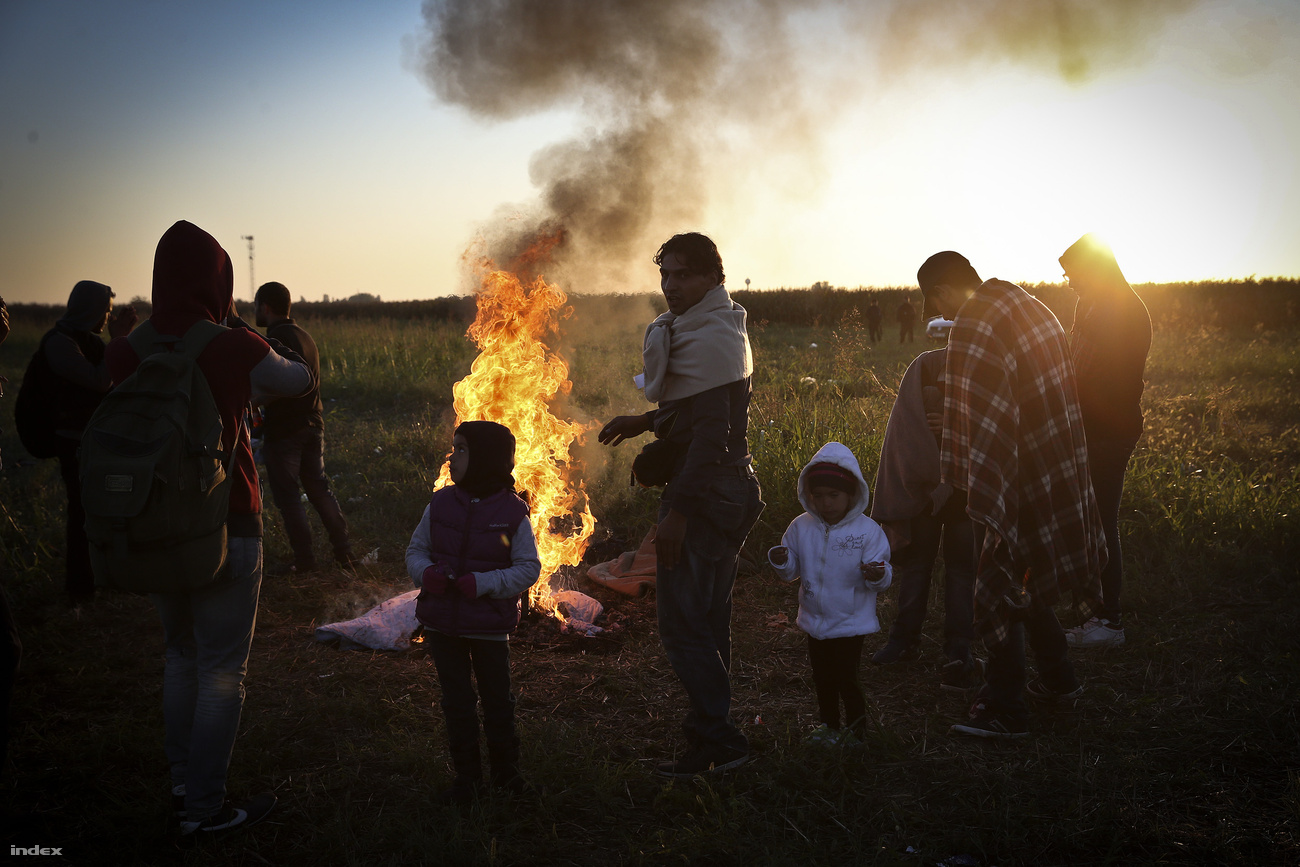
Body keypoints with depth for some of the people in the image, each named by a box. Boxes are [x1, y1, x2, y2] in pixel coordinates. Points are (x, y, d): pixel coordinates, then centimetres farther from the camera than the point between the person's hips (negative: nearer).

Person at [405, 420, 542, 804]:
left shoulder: (512, 512, -10)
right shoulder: (440, 504, -1)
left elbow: (529, 568, -9)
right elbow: (416, 549, 8)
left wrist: (483, 583, -21)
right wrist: (427, 573, -14)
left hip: (490, 626, -3)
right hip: (442, 622, 3)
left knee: (497, 699, 11)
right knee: (456, 700, 12)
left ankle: (505, 769, 30)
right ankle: (466, 774, 26)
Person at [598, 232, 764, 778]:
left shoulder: (705, 340, -18)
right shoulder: (722, 329, 15)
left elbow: (710, 435, -24)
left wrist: (677, 512, -24)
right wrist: (648, 421, 19)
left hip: (702, 496, -11)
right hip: (729, 492, 11)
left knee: (682, 622, -5)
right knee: (709, 620, 17)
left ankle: (719, 740, 0)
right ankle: (713, 733, 26)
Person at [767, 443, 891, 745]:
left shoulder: (867, 530, -14)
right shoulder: (801, 527, -4)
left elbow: (881, 573, -13)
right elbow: (791, 571, 3)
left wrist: (878, 575, -36)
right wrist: (781, 562, -18)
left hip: (851, 621, -4)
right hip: (815, 620, 4)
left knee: (845, 676, 1)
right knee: (822, 678, 16)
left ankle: (857, 726, 23)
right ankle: (829, 724, 36)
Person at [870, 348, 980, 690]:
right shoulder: (926, 366, -9)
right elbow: (908, 427, -7)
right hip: (923, 483, 1)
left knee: (962, 566, -2)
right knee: (915, 561, 9)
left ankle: (959, 652, 0)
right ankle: (905, 638, 22)